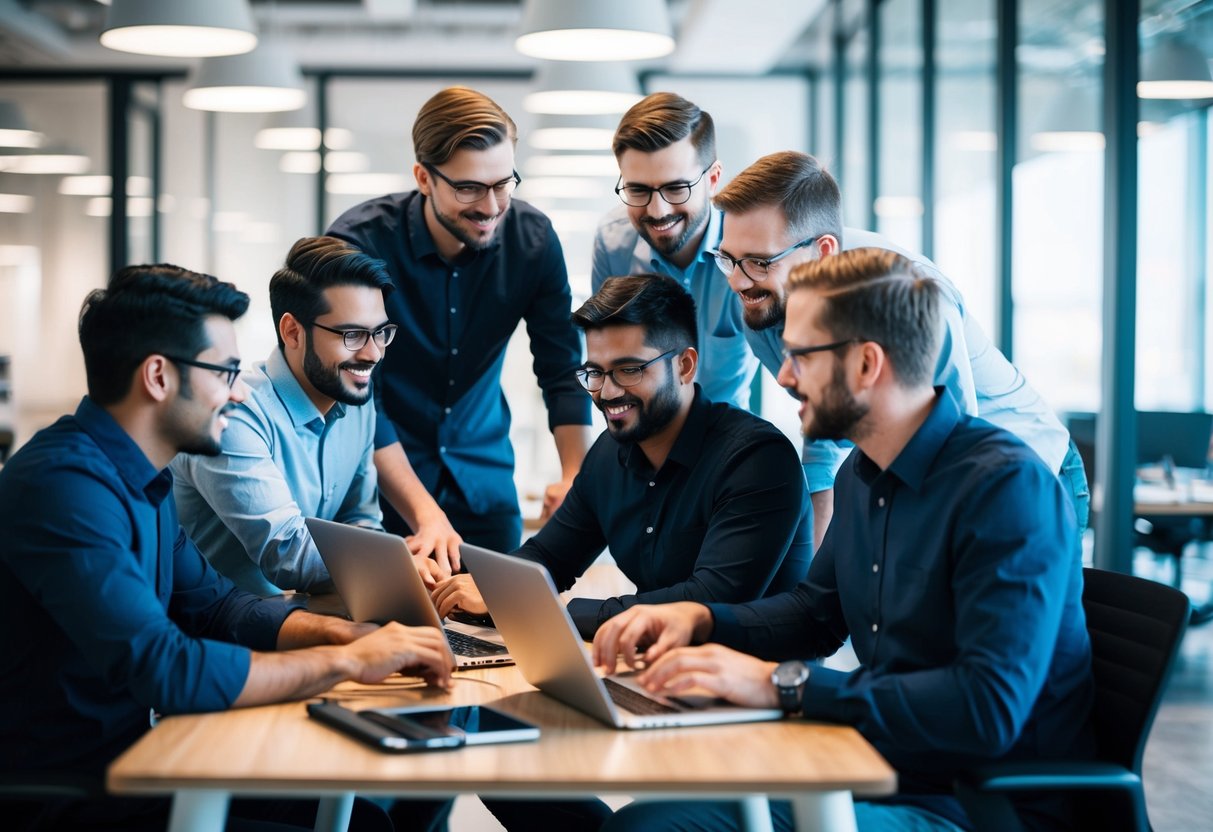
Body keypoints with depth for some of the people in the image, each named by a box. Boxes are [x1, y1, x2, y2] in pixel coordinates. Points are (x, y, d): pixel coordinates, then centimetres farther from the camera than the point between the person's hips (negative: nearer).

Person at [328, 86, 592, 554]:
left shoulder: (532, 239, -11)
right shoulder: (360, 243, -22)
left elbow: (563, 371, -6)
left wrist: (577, 477, -23)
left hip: (483, 480, 3)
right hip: (379, 481, -3)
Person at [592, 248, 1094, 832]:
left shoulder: (1008, 486, -20)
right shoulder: (862, 474, 9)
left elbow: (990, 708, -30)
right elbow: (817, 611, 25)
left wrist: (783, 683, -29)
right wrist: (699, 619, 5)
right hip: (883, 775, 8)